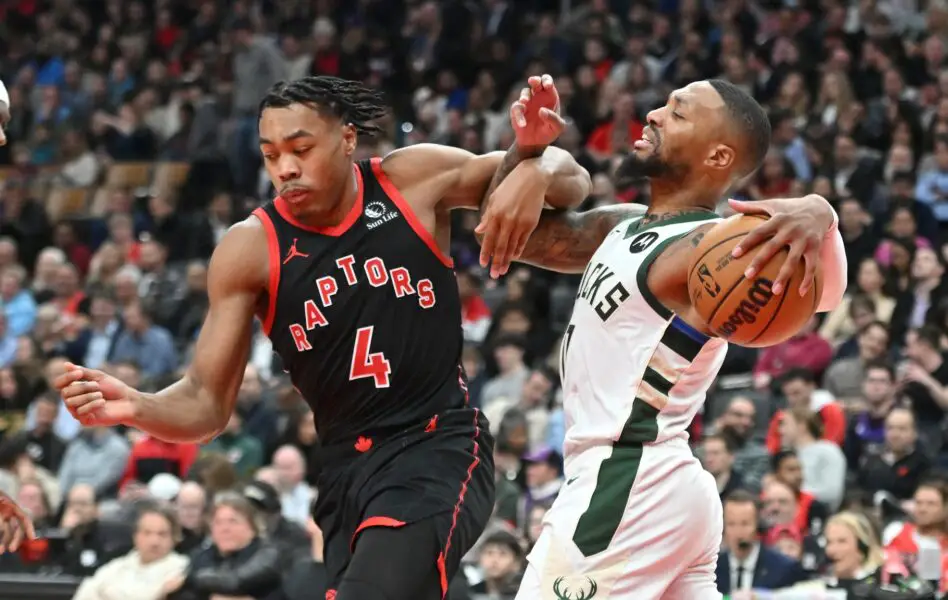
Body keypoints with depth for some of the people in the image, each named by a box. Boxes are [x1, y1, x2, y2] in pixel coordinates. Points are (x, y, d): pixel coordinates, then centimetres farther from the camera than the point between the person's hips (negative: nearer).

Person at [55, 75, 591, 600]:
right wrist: (136, 407, -24)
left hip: (441, 447, -4)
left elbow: (572, 183, 9)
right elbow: (207, 404, -2)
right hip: (347, 469, 4)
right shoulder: (250, 250, -2)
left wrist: (536, 171, -16)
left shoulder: (416, 179, -2)